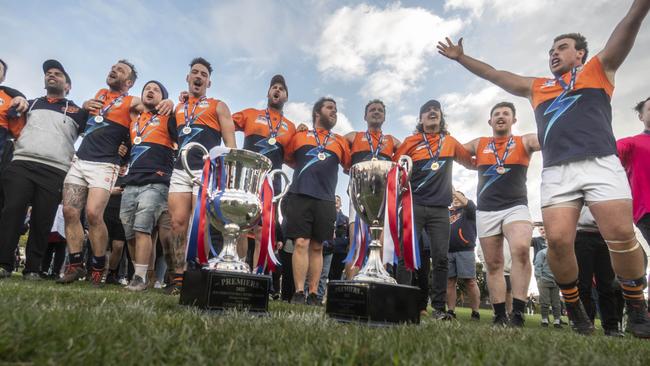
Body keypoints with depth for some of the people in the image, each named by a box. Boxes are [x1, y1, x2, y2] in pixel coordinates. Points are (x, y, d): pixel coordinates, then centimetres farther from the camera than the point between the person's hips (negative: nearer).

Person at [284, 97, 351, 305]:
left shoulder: (341, 142, 18)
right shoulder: (300, 136, 16)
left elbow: (350, 167, 19)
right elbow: (287, 159, 23)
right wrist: (306, 172, 16)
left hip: (325, 201, 2)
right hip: (300, 196, -1)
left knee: (317, 247, 5)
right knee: (301, 243, -8)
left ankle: (313, 294, 10)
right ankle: (298, 293, -4)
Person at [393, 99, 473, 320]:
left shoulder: (450, 142, 15)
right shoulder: (411, 142, 7)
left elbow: (471, 163, 25)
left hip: (440, 209, 2)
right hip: (414, 206, -2)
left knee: (441, 258, 0)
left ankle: (439, 307, 7)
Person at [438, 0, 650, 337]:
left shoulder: (598, 69, 21)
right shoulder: (537, 87, 28)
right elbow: (495, 75, 30)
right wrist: (461, 57, 30)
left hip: (601, 164, -2)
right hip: (556, 173, 2)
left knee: (622, 237, -12)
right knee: (557, 241, -13)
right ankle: (575, 309, 7)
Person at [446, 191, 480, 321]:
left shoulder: (468, 211, 14)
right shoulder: (447, 212, 24)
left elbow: (468, 203, -7)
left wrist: (453, 190, -5)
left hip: (465, 251, -3)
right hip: (448, 251, 4)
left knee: (470, 281, -6)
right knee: (449, 281, 0)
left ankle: (475, 312, 0)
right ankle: (451, 311, 3)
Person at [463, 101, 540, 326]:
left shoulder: (524, 142, 9)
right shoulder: (479, 144, 15)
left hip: (516, 207, -2)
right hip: (486, 211, 2)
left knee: (521, 250, -28)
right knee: (493, 265, 4)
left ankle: (518, 313, -21)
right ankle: (499, 316, 13)